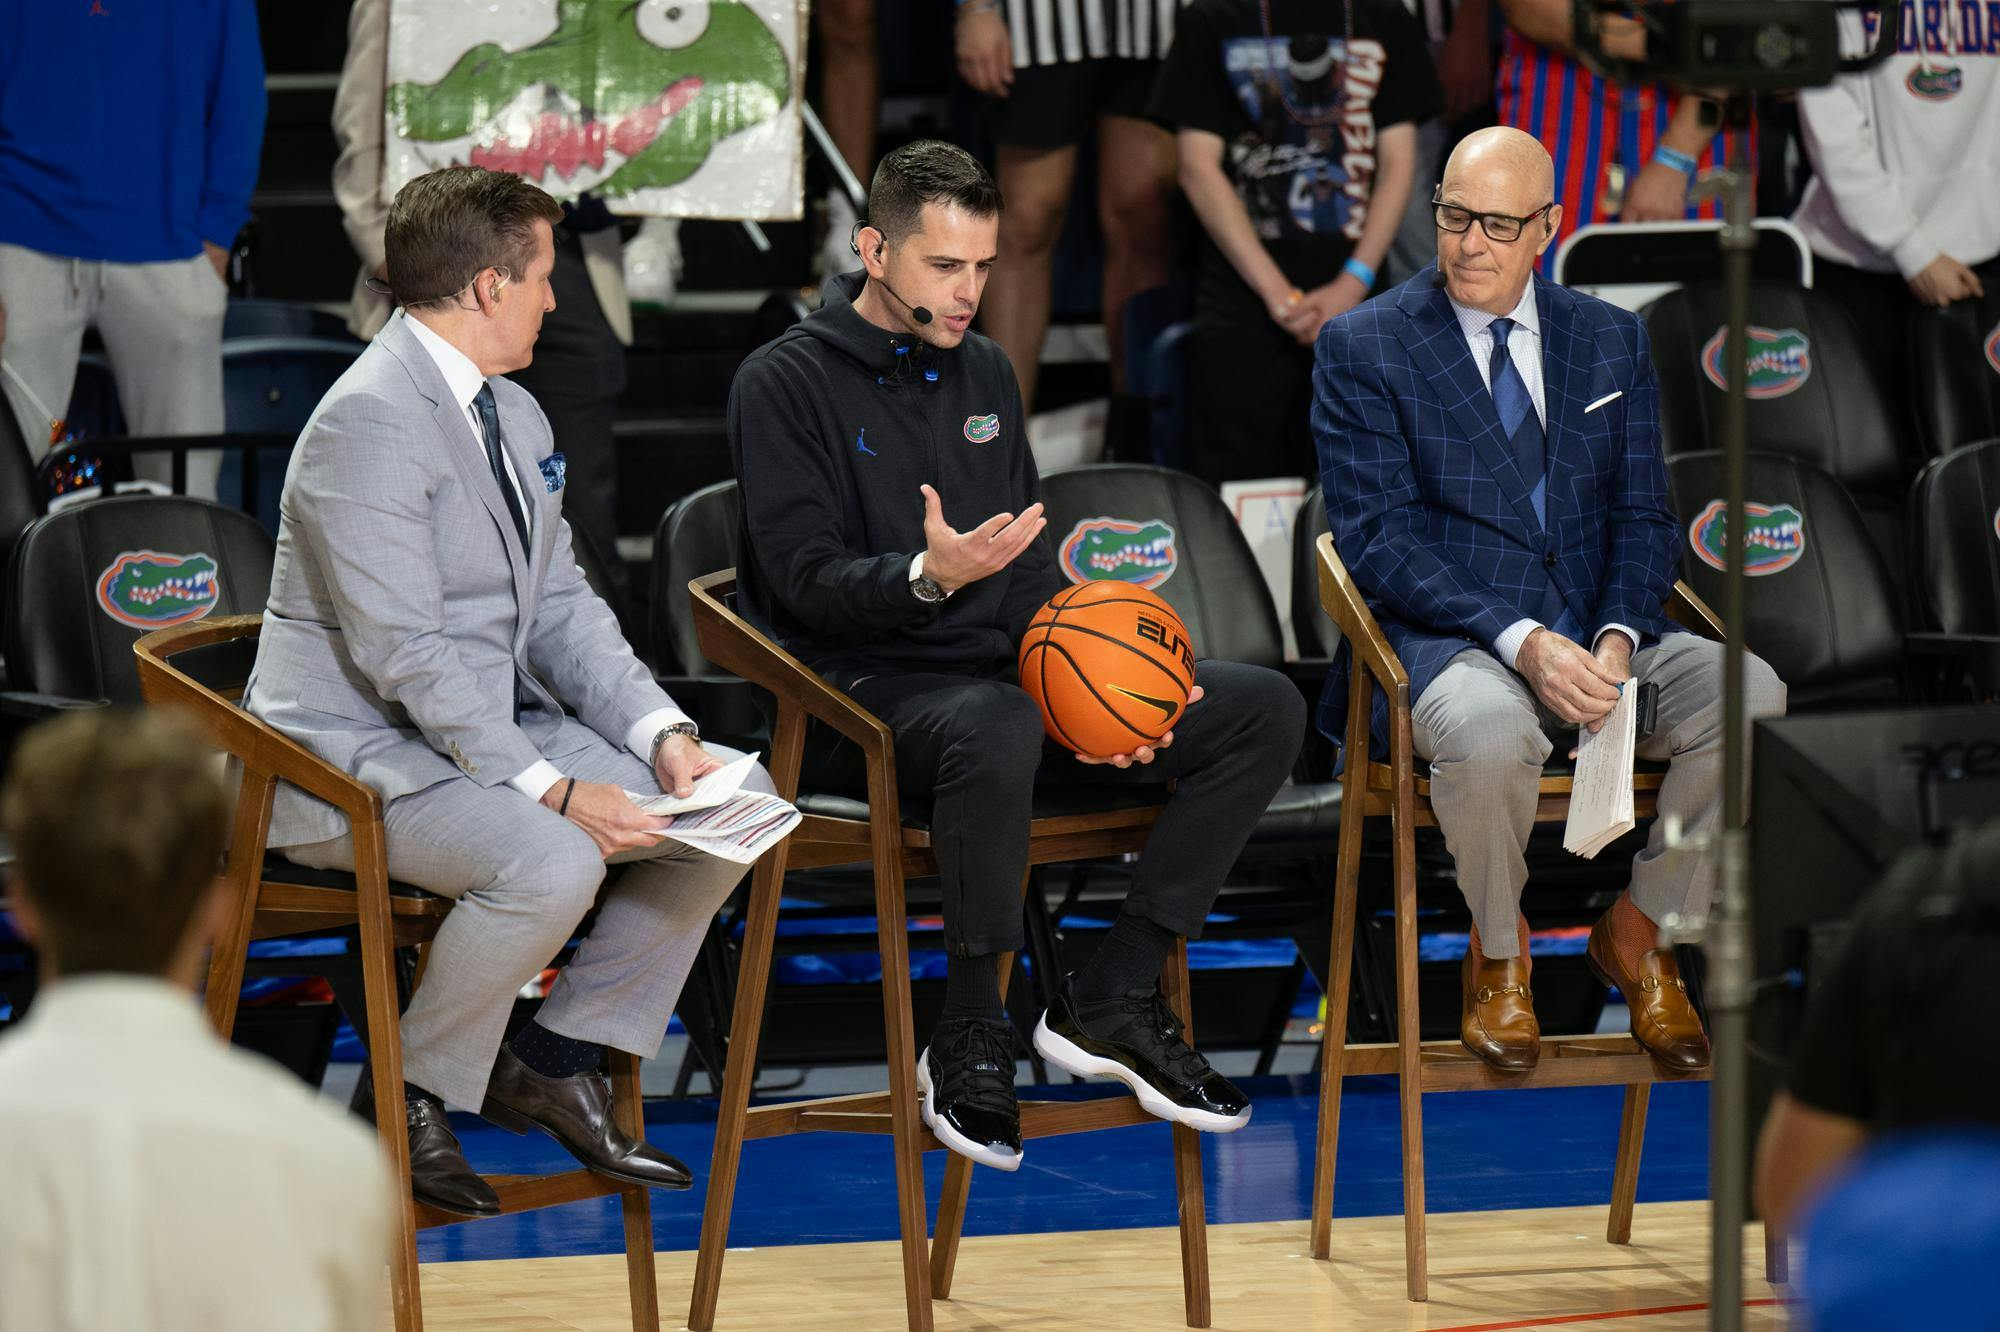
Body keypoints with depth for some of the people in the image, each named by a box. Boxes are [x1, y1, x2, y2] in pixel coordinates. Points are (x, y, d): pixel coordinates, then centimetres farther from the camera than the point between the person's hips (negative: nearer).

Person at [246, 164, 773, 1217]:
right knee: (553, 863, -35)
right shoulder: (369, 420, -20)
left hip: (497, 730, 10)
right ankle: (409, 1097, -11)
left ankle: (559, 1059, 7)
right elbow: (404, 652, -25)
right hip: (363, 755, -10)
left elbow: (562, 606, 13)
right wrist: (551, 789, -27)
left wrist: (664, 736, -4)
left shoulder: (514, 415, 13)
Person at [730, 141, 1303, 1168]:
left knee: (1264, 710, -10)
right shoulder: (784, 383, -3)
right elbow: (807, 581, -12)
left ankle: (1111, 998, -9)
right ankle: (969, 1037, -25)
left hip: (1001, 673, 7)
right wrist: (927, 576, -32)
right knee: (996, 729, -43)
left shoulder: (983, 373, 18)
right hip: (865, 693, -7)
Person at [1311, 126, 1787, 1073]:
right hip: (1446, 641, -4)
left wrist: (1618, 637, -13)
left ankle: (1639, 928, 1)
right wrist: (1520, 640, -22)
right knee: (1487, 727, -40)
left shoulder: (1612, 341, 14)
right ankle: (1498, 950, -7)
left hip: (1597, 638, 4)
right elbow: (1376, 538, -9)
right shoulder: (1363, 347, 0)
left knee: (1751, 699, -24)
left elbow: (1643, 517, 10)